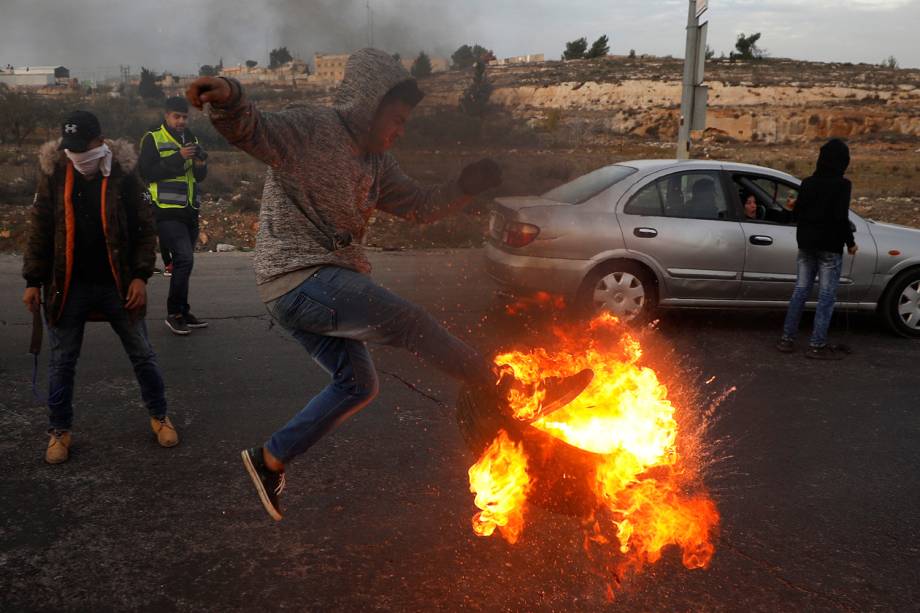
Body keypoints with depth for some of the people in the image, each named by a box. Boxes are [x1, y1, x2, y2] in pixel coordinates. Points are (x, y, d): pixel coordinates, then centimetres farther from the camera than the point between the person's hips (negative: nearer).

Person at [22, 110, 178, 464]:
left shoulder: (124, 175, -7)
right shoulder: (53, 174, -3)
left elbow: (145, 229, -3)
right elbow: (40, 231, 2)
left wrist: (140, 276, -11)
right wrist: (33, 281, 0)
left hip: (117, 285, -1)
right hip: (69, 286, 1)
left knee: (142, 355, 9)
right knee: (62, 361, 10)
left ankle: (159, 415, 28)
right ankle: (59, 431, 26)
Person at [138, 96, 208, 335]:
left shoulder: (191, 139, 18)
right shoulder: (153, 140, -1)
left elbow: (201, 177, 19)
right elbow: (146, 172, -14)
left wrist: (201, 164, -4)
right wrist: (178, 158, -19)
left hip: (189, 210, 7)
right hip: (167, 211, -7)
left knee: (183, 262, 12)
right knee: (184, 259, -17)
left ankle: (183, 312, 20)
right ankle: (174, 314, -8)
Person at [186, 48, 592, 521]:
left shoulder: (375, 160, 15)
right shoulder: (309, 129, -10)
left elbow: (419, 206, 20)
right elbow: (252, 131, -28)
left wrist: (464, 188, 4)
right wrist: (229, 100, -50)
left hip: (322, 287, 10)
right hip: (299, 279, -10)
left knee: (357, 383, 14)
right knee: (408, 322, -16)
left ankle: (270, 460, 24)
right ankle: (514, 392, -8)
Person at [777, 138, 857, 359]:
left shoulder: (808, 183, 5)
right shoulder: (842, 184, -13)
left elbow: (798, 210, 9)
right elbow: (841, 217, -18)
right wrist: (850, 242, -6)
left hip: (806, 244, 6)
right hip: (830, 246, -6)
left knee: (800, 290, 11)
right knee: (827, 295, 0)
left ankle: (787, 339, 12)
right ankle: (817, 345, 0)